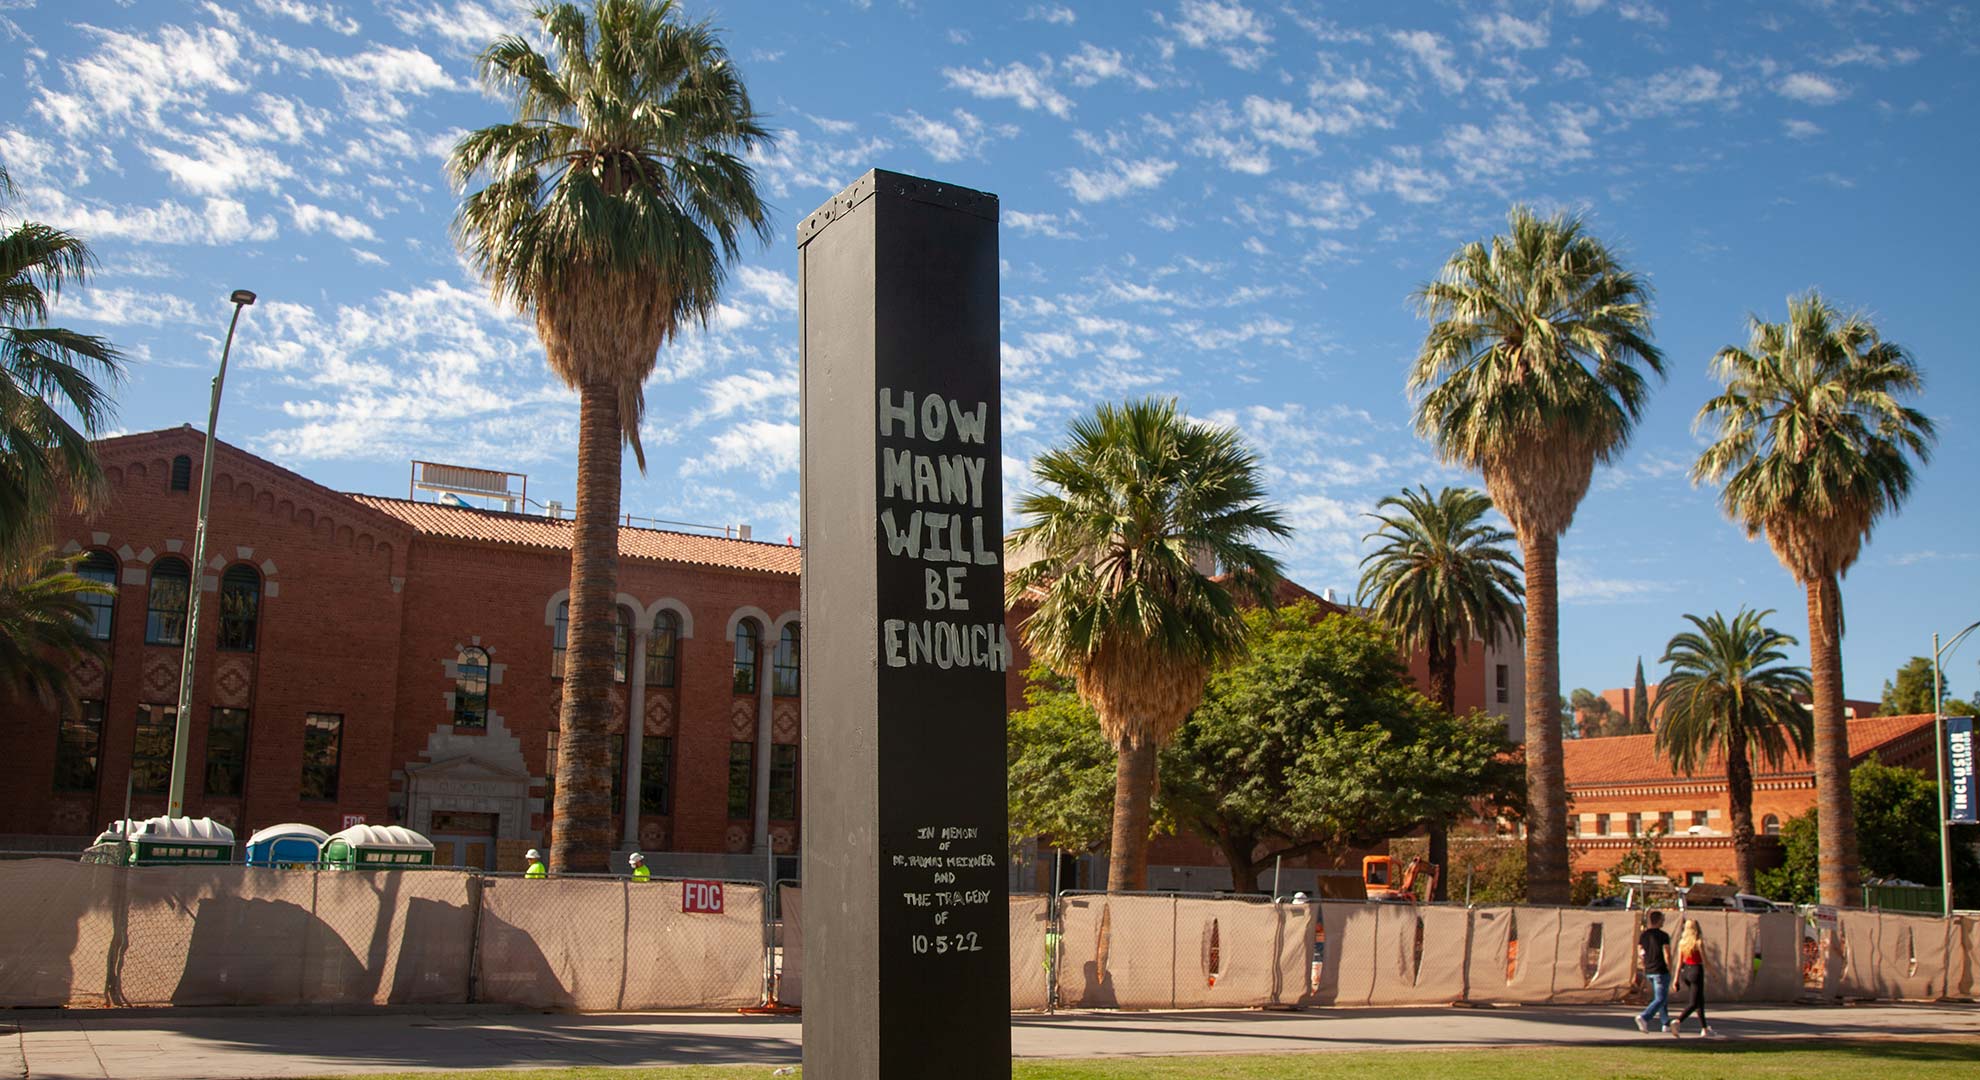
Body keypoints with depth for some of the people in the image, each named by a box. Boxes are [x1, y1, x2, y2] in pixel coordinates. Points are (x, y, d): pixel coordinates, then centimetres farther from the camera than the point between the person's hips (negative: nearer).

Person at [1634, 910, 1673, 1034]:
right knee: (1660, 999, -5)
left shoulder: (1643, 935, 6)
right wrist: (1670, 970, -5)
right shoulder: (1663, 936, -12)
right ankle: (1644, 1017, -23)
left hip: (1648, 971, 7)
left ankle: (1666, 1024, 22)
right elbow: (1667, 955, -14)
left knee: (1663, 997, 20)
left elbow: (1640, 952, 7)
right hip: (1661, 970, -7)